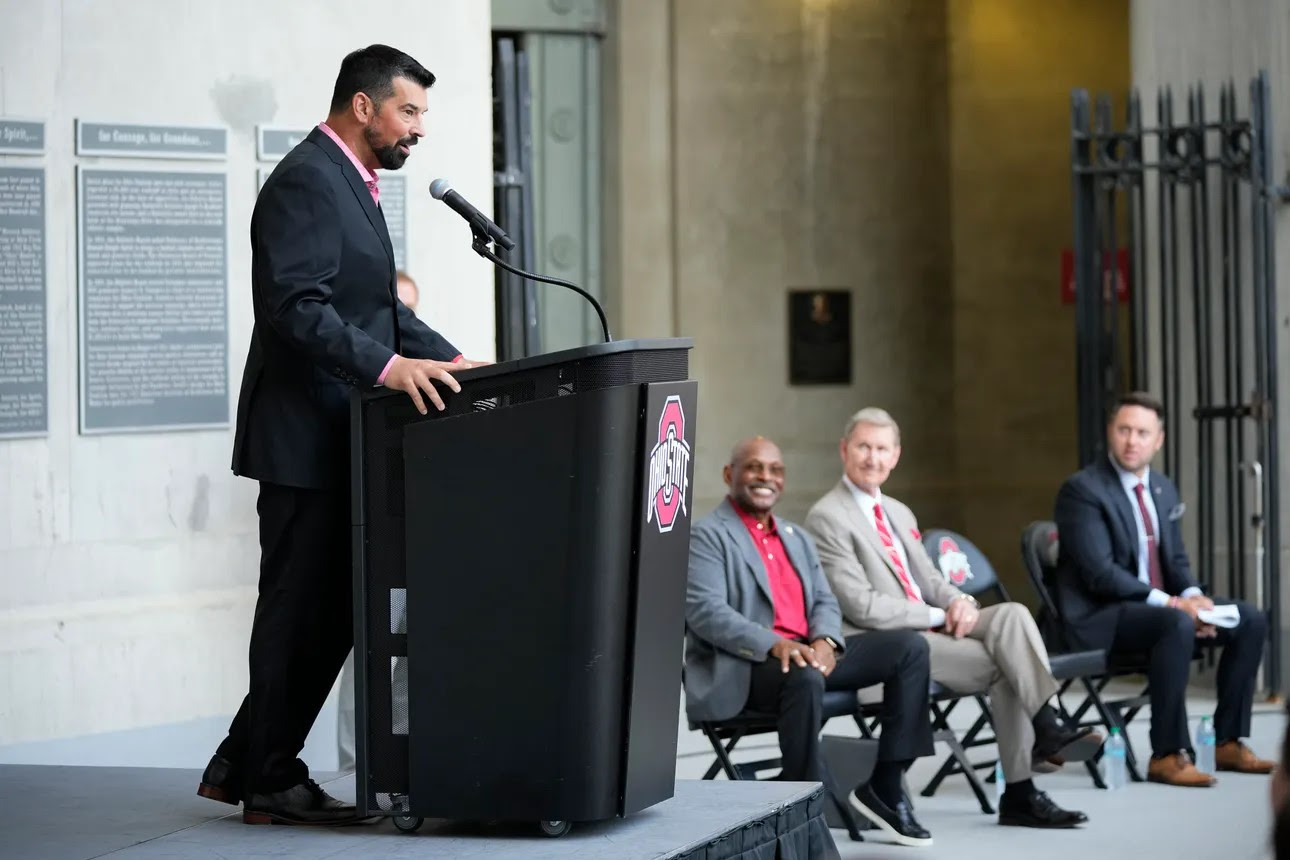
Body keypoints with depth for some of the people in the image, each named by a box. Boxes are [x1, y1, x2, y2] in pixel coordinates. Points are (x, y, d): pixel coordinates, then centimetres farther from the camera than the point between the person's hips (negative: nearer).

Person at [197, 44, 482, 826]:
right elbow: (297, 308, -25)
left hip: (339, 437, 10)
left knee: (330, 612, 13)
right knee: (302, 609, -3)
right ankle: (272, 784, 7)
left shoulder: (347, 184, 19)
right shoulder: (307, 182, -15)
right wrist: (388, 366, -33)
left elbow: (378, 307, 21)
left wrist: (450, 358, 8)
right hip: (306, 437, -10)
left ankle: (242, 767, 20)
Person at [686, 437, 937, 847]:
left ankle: (885, 786, -5)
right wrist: (774, 645, -29)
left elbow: (824, 601, 16)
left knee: (908, 647, -4)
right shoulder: (707, 536, -2)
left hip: (806, 653, 8)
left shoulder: (797, 537, 24)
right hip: (742, 667, -8)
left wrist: (825, 641, -9)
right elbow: (705, 610, -15)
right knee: (805, 677, -39)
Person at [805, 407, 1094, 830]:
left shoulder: (899, 513, 20)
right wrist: (937, 616, -14)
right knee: (1006, 666, -22)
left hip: (929, 627, 8)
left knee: (1012, 614, -19)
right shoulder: (827, 518, -8)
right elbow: (861, 606, -15)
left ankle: (1046, 728, -22)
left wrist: (958, 601, -5)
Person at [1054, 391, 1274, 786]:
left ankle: (1229, 743, 3)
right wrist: (1169, 603, -25)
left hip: (1160, 602, 9)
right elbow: (1101, 574, -21)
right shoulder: (1082, 490, -14)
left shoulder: (1164, 489, 12)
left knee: (1251, 621, -2)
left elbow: (1175, 560, 16)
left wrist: (1192, 597, -8)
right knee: (1177, 626, -36)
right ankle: (1168, 756, -31)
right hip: (1102, 614, -9)